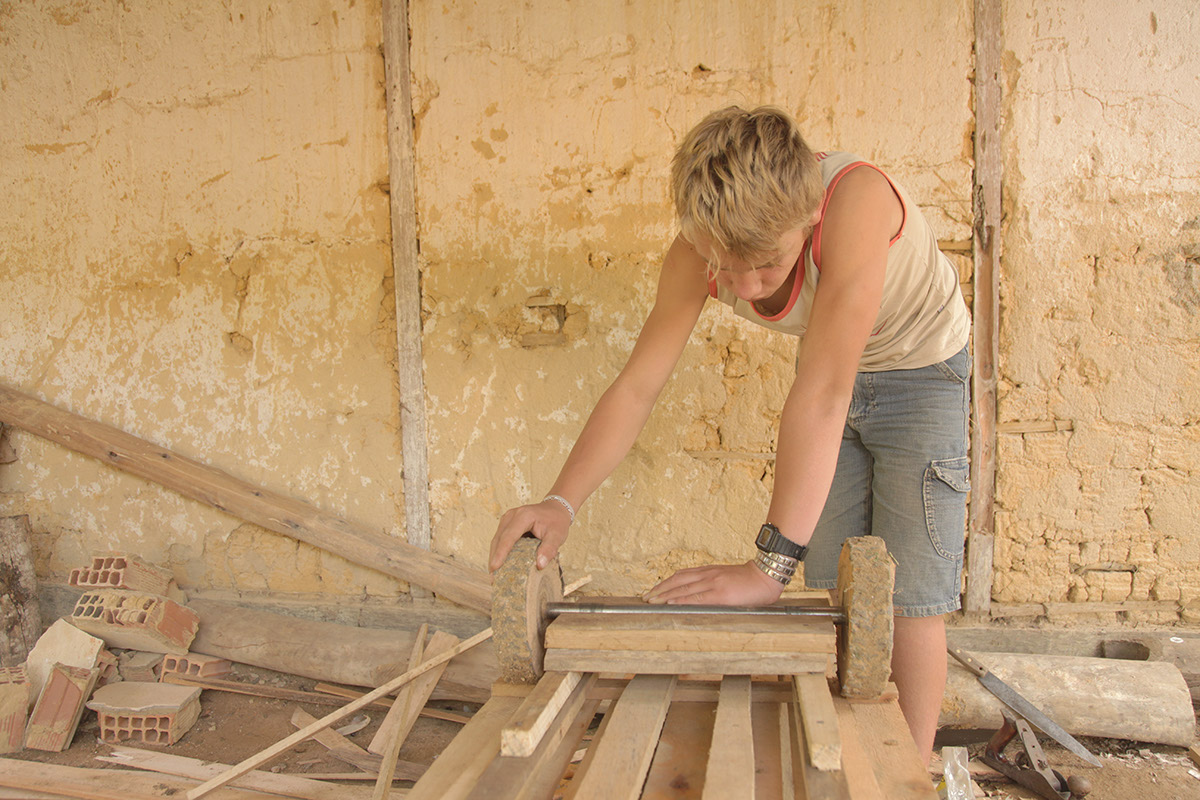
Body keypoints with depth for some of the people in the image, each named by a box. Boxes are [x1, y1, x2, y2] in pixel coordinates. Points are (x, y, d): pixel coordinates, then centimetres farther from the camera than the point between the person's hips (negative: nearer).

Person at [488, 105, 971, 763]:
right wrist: (560, 502, -37)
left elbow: (821, 393, -45)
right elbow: (636, 386, -23)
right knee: (832, 587, 7)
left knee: (908, 595, -4)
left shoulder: (856, 198, -40)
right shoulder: (697, 253, -24)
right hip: (839, 373, 4)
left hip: (920, 369, -4)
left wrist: (770, 567, -45)